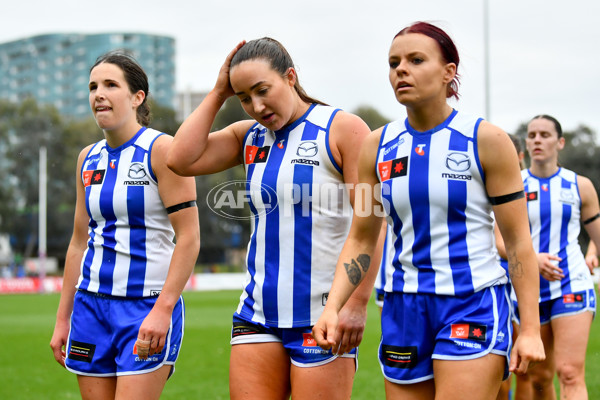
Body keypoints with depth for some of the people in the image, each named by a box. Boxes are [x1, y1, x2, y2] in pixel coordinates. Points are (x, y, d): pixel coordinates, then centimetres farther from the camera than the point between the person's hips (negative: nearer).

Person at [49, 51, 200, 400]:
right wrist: (62, 319, 17)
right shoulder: (88, 159, 12)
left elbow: (189, 238, -13)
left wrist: (162, 310, -21)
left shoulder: (162, 150, -8)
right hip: (91, 304, 6)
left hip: (149, 305, -6)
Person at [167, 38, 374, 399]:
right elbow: (182, 160, -1)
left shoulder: (342, 129, -5)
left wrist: (358, 304, -16)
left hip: (323, 316, -5)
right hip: (259, 312, 5)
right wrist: (218, 93, 2)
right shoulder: (249, 136, 13)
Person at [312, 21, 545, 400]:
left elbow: (519, 241, -4)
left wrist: (530, 329, -9)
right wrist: (333, 307, -3)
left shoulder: (486, 140, -6)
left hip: (473, 307, -4)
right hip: (404, 308, 5)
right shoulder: (378, 145, 5)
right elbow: (361, 240, 11)